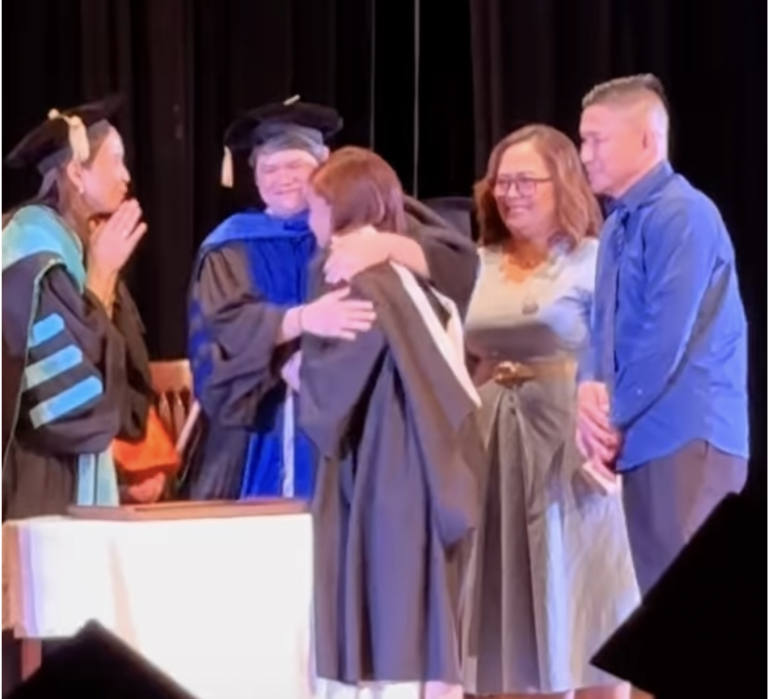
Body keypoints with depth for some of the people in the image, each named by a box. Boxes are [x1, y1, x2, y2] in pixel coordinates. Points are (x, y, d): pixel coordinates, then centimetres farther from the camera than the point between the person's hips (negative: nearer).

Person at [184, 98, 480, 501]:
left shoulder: (361, 227, 7)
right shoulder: (233, 249, 7)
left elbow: (456, 262, -8)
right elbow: (224, 330, -12)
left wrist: (387, 246, -28)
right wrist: (303, 318, -30)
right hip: (263, 449, 0)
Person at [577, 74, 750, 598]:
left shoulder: (682, 214, -11)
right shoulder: (618, 224, 17)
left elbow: (668, 337, -17)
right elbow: (607, 324, 18)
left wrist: (615, 416, -9)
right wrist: (591, 389, -3)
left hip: (687, 435, -9)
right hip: (644, 435, 9)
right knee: (660, 592, 9)